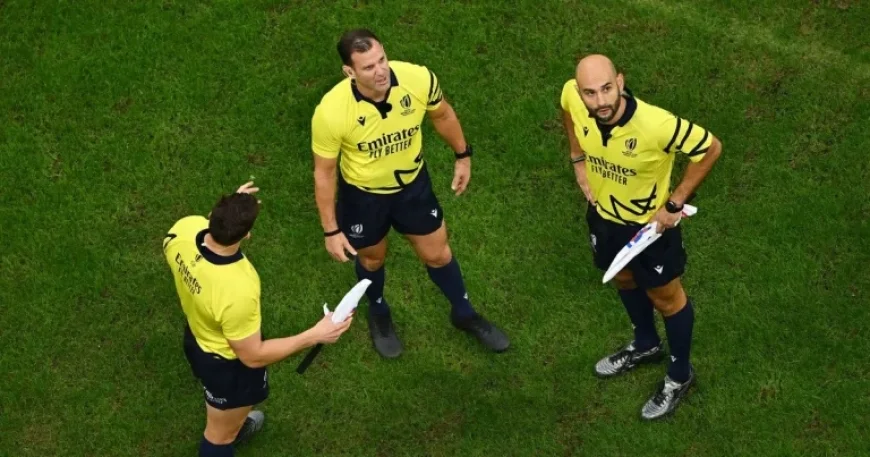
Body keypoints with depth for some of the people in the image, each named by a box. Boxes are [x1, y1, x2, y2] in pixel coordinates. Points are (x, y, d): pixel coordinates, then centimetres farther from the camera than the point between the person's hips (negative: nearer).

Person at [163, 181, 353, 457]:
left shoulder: (185, 228, -28)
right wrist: (315, 336, -26)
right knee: (220, 433, 23)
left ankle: (231, 426, 71)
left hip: (197, 335, 7)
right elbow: (253, 356, -28)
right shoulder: (237, 293, -45)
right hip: (228, 363, -7)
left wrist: (225, 213, 1)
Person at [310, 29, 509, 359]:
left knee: (437, 254, 20)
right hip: (362, 195, -2)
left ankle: (463, 313, 49)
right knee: (372, 259, 25)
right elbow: (324, 172, -19)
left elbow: (442, 114, -4)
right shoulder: (331, 112, -35)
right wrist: (331, 230, -13)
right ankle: (379, 314, 57)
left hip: (413, 183, 2)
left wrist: (463, 156, 9)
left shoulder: (418, 79, -29)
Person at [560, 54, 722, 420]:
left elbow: (711, 148, -25)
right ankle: (646, 344, 59)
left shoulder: (657, 125, -41)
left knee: (665, 298, 18)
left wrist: (675, 204, -21)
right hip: (603, 215, 5)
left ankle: (679, 375, 44)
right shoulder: (572, 97, -26)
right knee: (623, 280, 30)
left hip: (650, 224, -5)